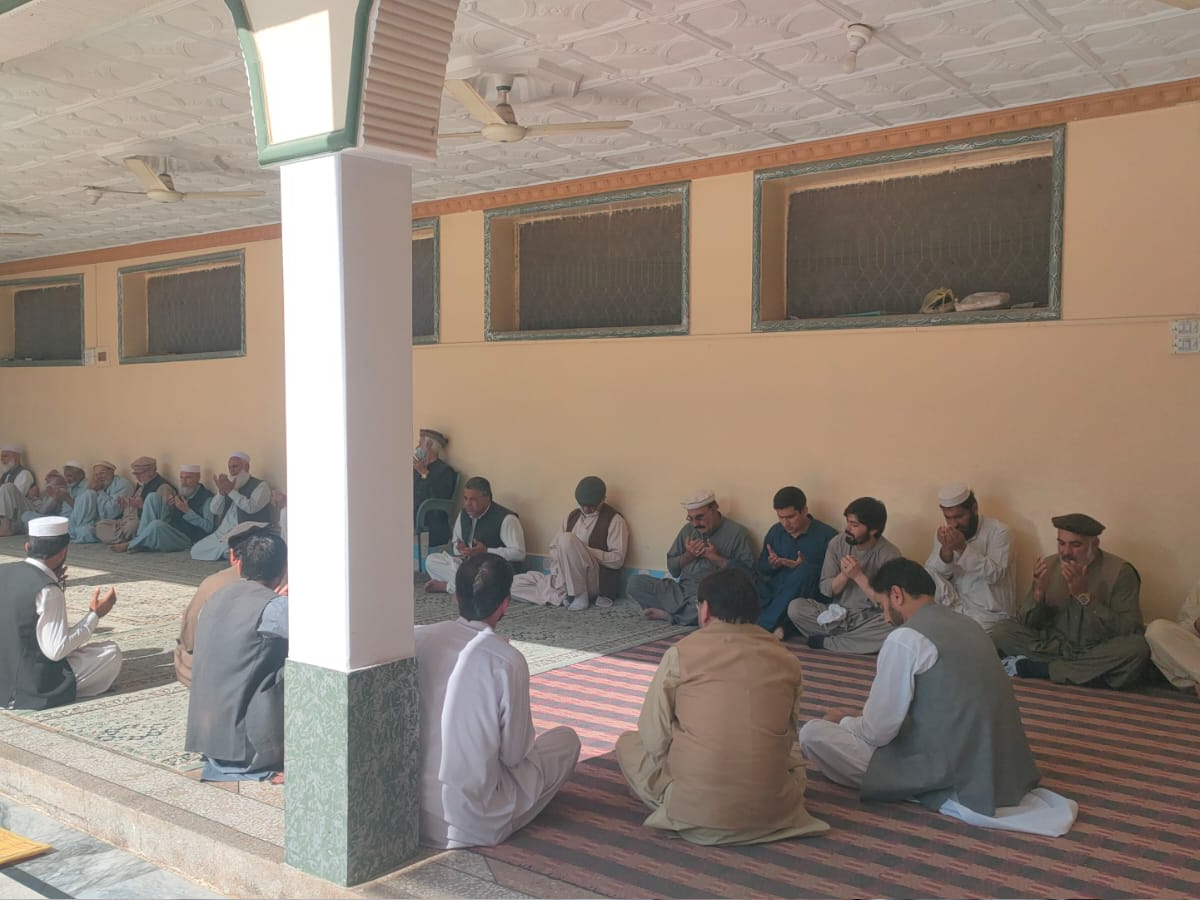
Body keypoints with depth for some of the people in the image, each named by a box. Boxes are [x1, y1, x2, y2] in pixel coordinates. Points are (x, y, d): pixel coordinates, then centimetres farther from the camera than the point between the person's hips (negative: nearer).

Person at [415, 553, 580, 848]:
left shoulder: (418, 639, -8)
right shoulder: (508, 661, -20)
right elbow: (513, 754, -10)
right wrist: (530, 742, 13)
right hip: (474, 824, -6)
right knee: (567, 739, 12)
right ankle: (500, 821, 12)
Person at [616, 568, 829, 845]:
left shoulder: (681, 654, -6)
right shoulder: (786, 661, 3)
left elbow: (654, 737, -3)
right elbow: (787, 737, 12)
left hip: (694, 810, -2)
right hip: (770, 812, 3)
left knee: (627, 743, 22)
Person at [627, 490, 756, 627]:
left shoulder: (737, 533, -2)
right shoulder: (688, 530, 14)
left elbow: (747, 571, -10)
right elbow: (673, 569, 17)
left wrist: (716, 558, -14)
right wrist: (688, 556, -3)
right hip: (682, 591, 5)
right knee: (635, 583, -11)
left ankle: (668, 615, -11)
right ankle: (686, 613, -13)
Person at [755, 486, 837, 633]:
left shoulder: (827, 535, -5)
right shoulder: (775, 531, 9)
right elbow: (762, 568, 15)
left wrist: (805, 567, -23)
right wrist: (772, 565, -8)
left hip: (807, 598, -3)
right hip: (776, 593, 3)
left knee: (805, 571, -36)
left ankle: (763, 627, -33)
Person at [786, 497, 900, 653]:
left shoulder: (889, 554, -13)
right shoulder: (837, 543, -4)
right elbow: (825, 589, -2)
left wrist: (858, 576, -24)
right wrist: (844, 575, -22)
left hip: (870, 620, -2)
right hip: (837, 614, 2)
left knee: (894, 630, -36)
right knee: (795, 607, -21)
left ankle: (827, 641, -18)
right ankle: (856, 638, -12)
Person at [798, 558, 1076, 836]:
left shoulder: (905, 638, -14)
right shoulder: (967, 625, 10)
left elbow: (877, 732, -11)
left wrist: (844, 721, 12)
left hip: (949, 772, -9)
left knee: (813, 733, -7)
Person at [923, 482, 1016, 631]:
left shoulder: (998, 531, -8)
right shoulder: (946, 534, 5)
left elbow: (994, 574, -22)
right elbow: (931, 575, -7)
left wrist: (963, 548, -32)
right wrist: (946, 550, -25)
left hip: (989, 614, -5)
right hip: (954, 608, 5)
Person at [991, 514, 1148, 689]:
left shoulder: (1119, 571, -9)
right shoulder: (1049, 566, 2)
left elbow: (1128, 630, -18)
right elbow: (1025, 623, 4)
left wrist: (1084, 595, -25)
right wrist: (1039, 592, -16)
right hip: (1055, 647, 2)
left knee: (1137, 647, -34)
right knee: (1001, 632, -16)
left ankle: (1034, 667, -25)